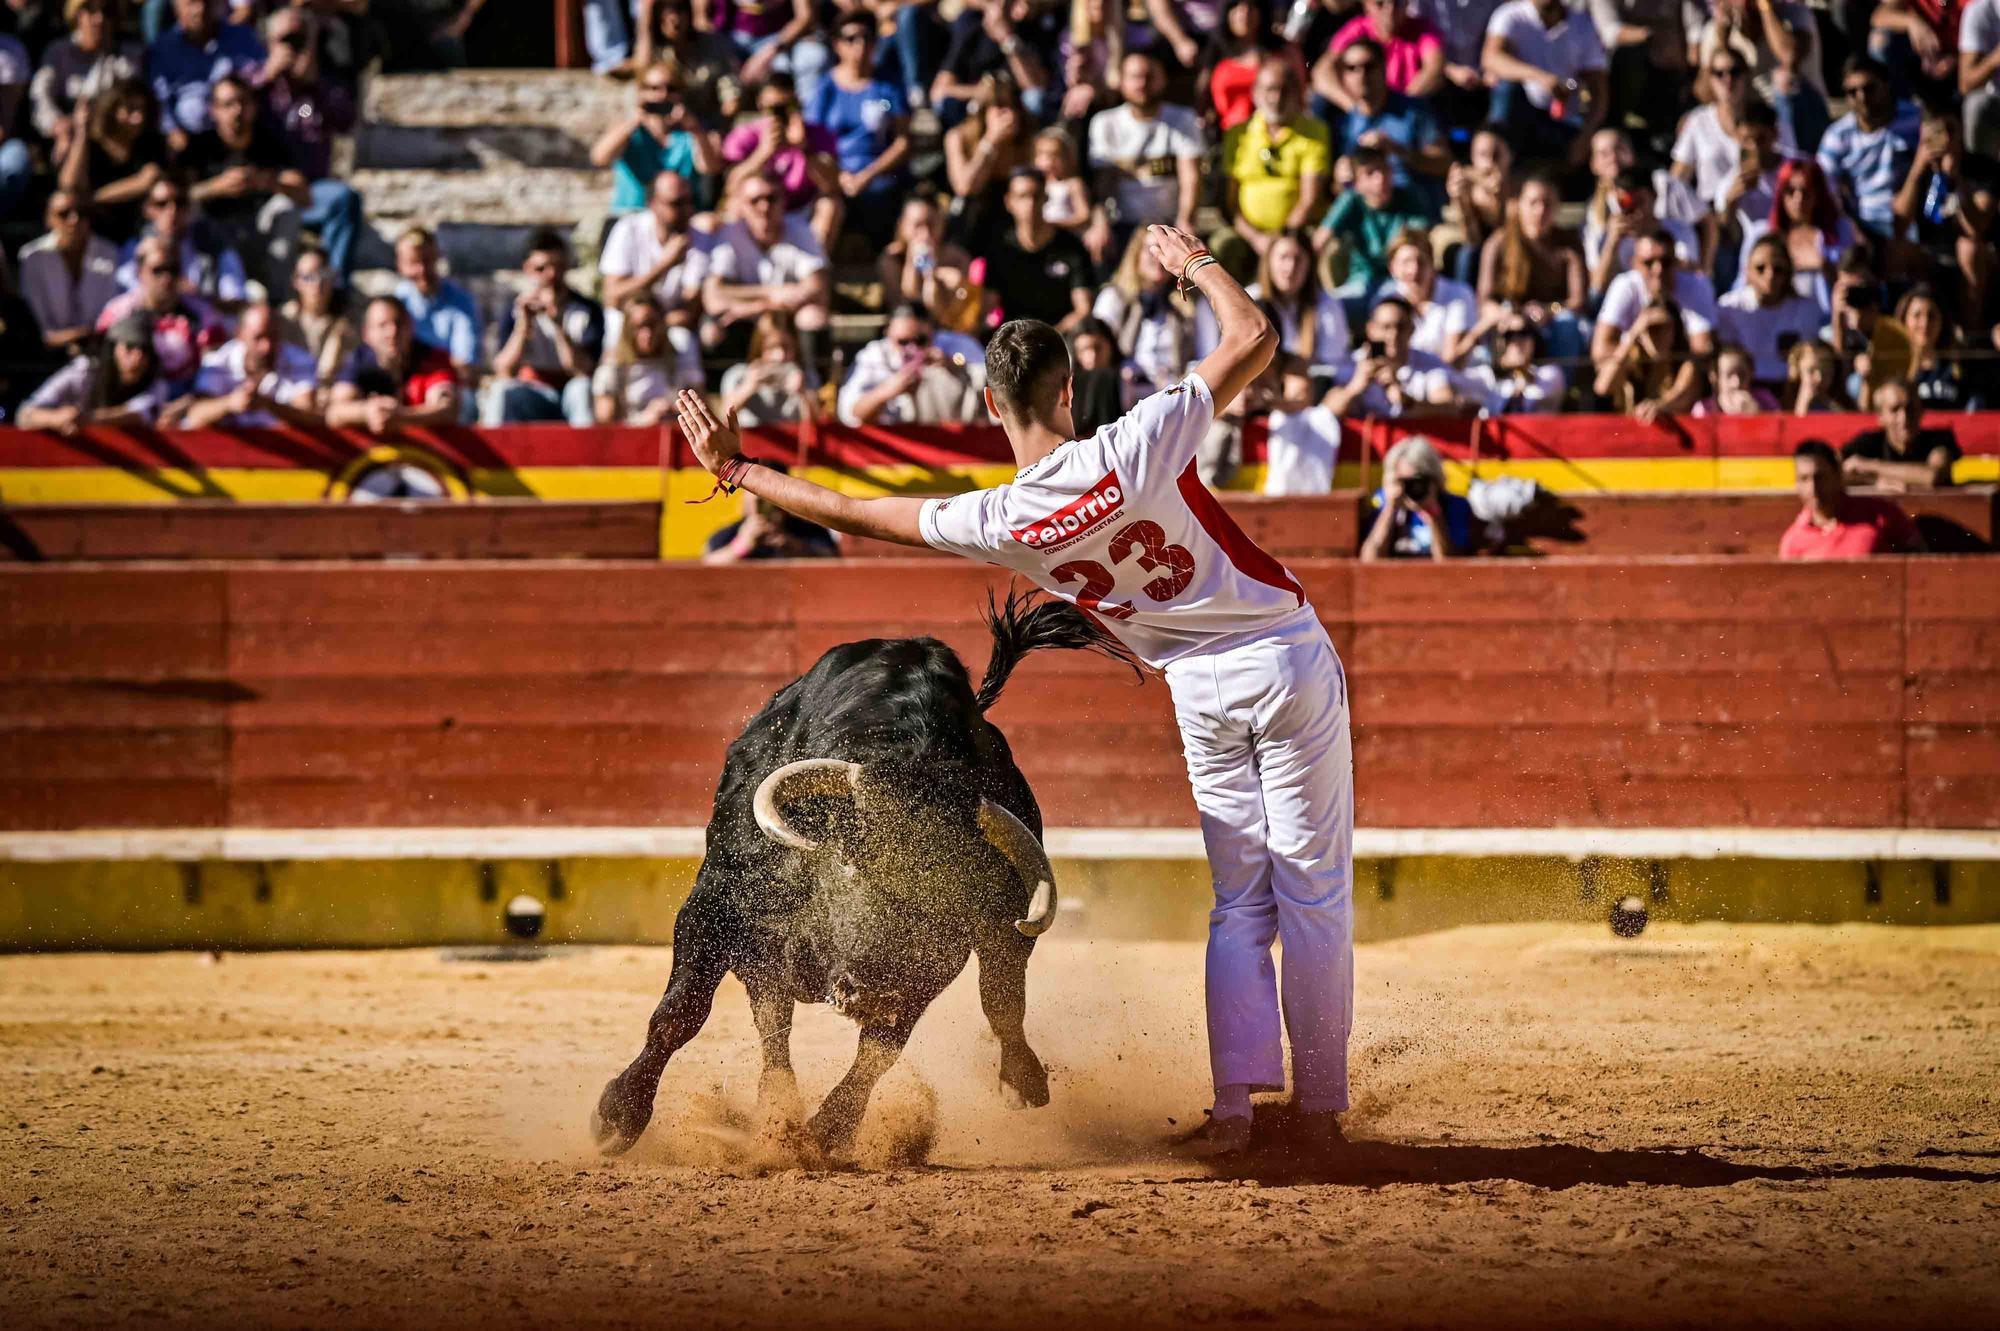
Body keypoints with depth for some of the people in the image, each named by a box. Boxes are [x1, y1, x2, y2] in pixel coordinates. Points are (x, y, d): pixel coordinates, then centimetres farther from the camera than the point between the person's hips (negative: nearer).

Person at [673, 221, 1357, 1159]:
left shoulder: (1000, 524, -12)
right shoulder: (1135, 450, -20)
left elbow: (860, 514, -2)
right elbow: (1255, 339, -14)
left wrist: (737, 470, 9)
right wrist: (1195, 264, 5)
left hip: (1203, 693, 2)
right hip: (1288, 661, -2)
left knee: (1240, 904, 14)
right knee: (1314, 896, 5)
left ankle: (1235, 1105, 2)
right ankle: (1318, 1109, 6)